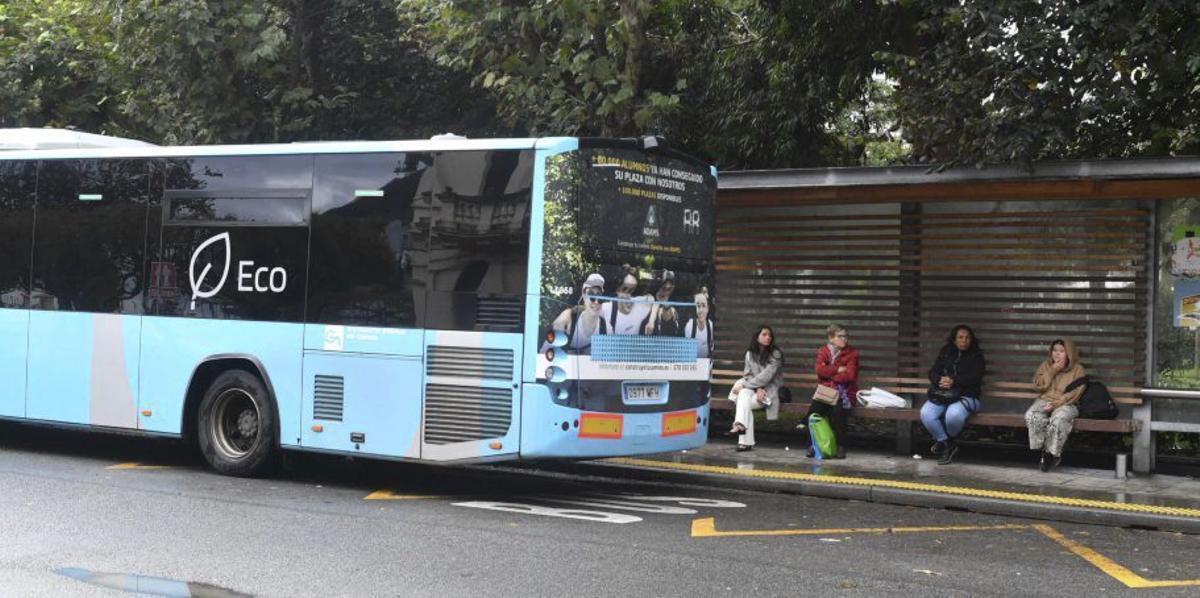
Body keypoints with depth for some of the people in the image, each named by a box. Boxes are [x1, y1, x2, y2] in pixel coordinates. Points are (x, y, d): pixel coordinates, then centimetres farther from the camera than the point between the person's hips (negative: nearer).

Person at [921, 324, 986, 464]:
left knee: (953, 414, -38)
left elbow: (975, 377, -7)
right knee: (926, 413, -29)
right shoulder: (945, 353, 17)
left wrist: (954, 381, -23)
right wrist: (940, 381, -17)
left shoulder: (976, 356, 8)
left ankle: (943, 441, -4)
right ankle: (947, 444, -11)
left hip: (966, 396, -3)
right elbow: (933, 372, 7)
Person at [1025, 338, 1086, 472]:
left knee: (1058, 419, -38)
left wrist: (1056, 403, -17)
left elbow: (1074, 393, -6)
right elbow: (1038, 385, 3)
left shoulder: (1077, 369, 4)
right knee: (1031, 416, -31)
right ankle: (1043, 450, -21)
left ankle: (1053, 453, -23)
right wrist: (1052, 371, -6)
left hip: (1065, 404, -3)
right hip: (1045, 401, 3)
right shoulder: (1046, 365, 15)